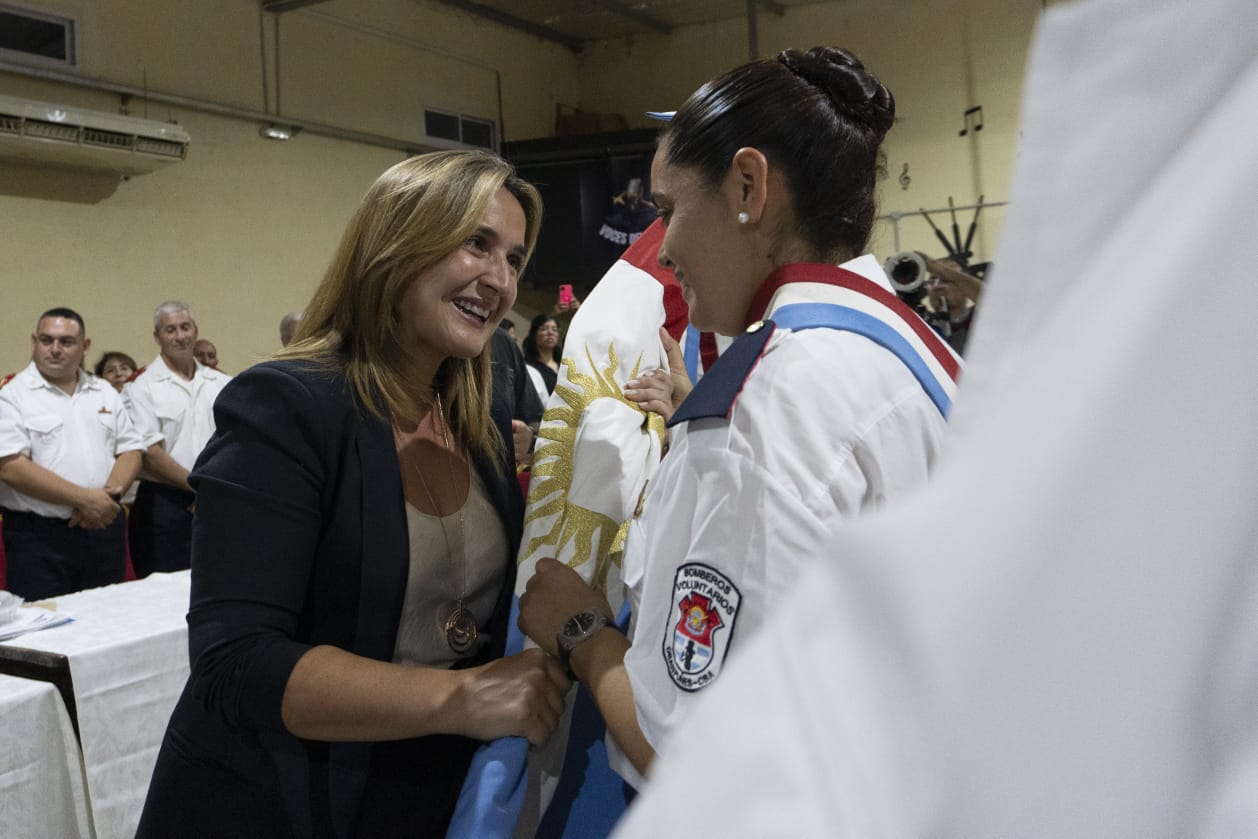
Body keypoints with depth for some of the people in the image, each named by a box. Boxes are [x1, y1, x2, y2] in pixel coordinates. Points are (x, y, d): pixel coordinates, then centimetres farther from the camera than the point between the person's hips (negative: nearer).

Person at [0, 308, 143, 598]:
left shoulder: (105, 393, 13)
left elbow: (130, 451, 10)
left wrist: (107, 495, -10)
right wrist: (83, 498, -16)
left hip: (104, 529, 5)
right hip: (38, 538, -4)